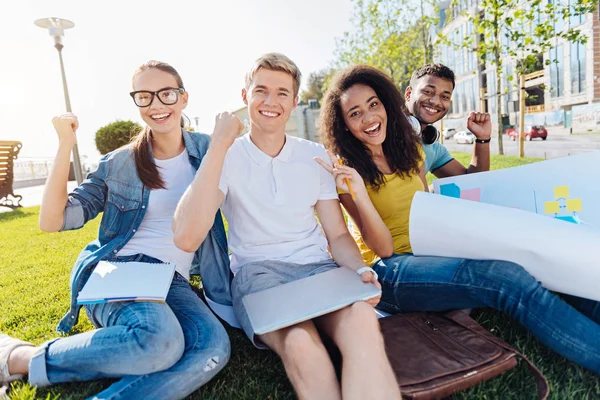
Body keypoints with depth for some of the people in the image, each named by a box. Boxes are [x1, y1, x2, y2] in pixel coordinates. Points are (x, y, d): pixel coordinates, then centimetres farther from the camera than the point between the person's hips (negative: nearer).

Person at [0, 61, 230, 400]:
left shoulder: (206, 150, 8)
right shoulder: (119, 163, 7)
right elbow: (52, 221, 3)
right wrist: (66, 145, -4)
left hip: (173, 280, 2)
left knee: (213, 347, -32)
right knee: (160, 340, -36)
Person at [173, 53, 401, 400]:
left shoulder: (316, 156, 10)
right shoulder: (227, 157, 0)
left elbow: (338, 234, 10)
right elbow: (187, 238, -16)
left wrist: (360, 270, -13)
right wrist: (219, 146, -17)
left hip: (317, 267, 2)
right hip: (257, 271, -2)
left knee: (363, 319, -33)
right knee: (300, 342, -35)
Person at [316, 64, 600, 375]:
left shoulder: (408, 150, 11)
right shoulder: (347, 172, -6)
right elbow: (383, 247, -12)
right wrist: (359, 194, -28)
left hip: (430, 251, 6)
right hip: (389, 271, -6)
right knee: (503, 276, -28)